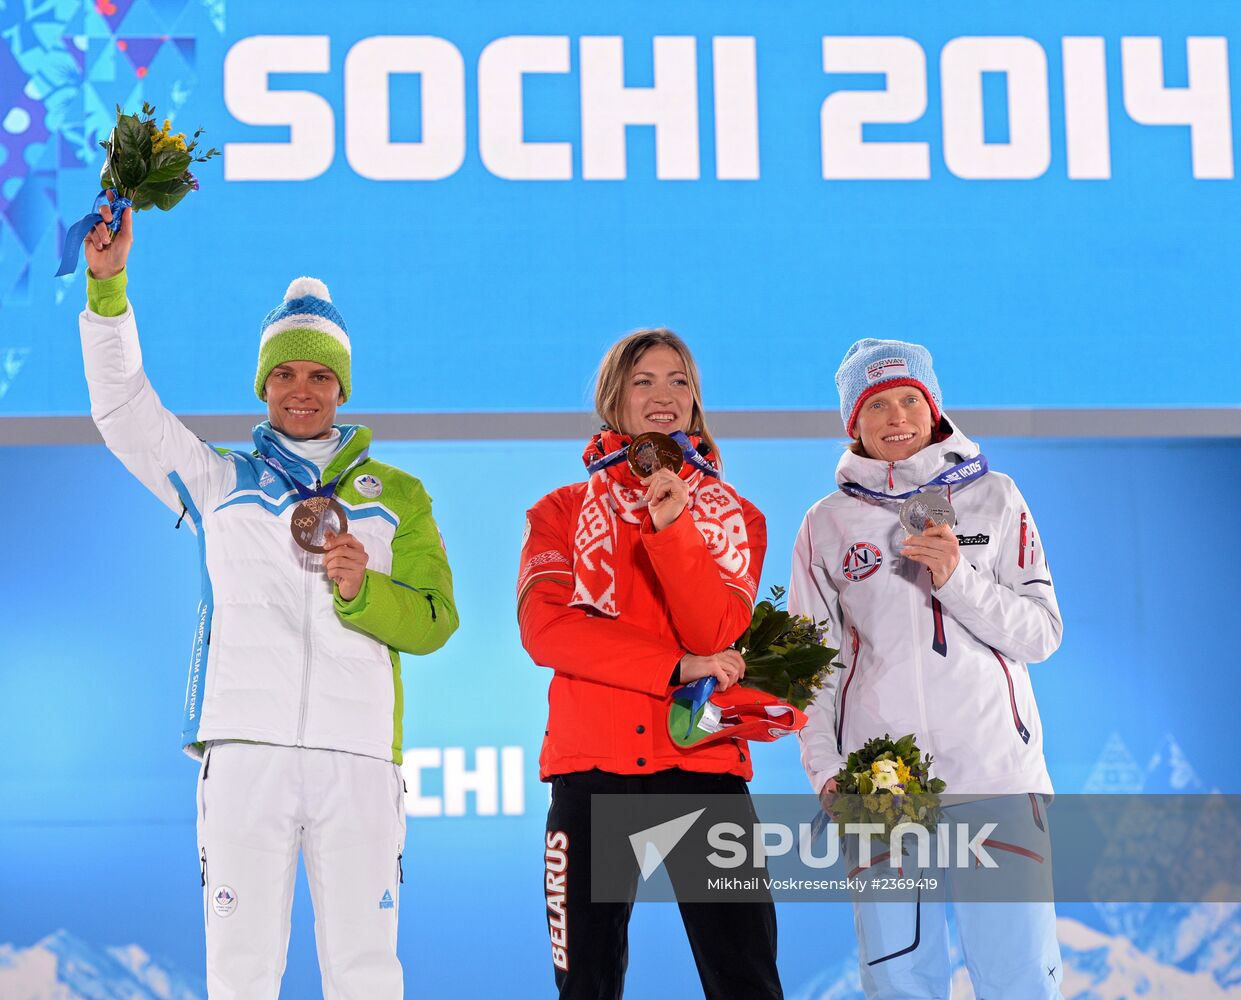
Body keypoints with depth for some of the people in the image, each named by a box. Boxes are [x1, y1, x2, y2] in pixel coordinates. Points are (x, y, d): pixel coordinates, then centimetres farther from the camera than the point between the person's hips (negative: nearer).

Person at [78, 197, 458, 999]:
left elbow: (434, 621, 9)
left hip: (359, 753, 0)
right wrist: (109, 285, -1)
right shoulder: (223, 483, 17)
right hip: (246, 746, 0)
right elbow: (124, 409, 8)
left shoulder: (397, 495, 17)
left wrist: (361, 590, -11)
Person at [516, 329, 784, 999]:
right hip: (590, 766, 0)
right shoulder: (561, 512, 12)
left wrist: (672, 525, -17)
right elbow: (544, 630, -6)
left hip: (703, 765, 0)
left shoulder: (734, 516, 13)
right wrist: (677, 666, -10)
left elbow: (716, 635, -5)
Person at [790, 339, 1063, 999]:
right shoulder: (828, 524, 9)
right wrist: (825, 771, -3)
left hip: (996, 771, -1)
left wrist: (956, 579, -12)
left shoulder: (995, 498, 7)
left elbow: (1041, 633, 3)